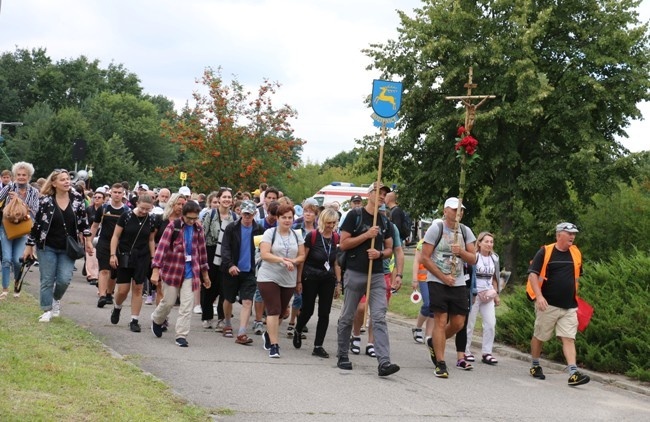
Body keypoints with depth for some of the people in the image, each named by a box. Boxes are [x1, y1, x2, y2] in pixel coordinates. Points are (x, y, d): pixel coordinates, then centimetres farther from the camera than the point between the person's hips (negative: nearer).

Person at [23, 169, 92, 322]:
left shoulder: (77, 198, -3)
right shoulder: (45, 200, -10)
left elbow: (83, 220, 9)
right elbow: (35, 223, -4)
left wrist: (88, 239, 6)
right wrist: (29, 246, -2)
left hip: (68, 248, 2)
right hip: (47, 247, -1)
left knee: (64, 279, -6)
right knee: (47, 280, 2)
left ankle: (56, 299, 24)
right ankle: (47, 311, 15)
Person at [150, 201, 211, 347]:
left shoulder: (198, 229, 5)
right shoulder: (173, 227, -9)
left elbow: (202, 250, 14)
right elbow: (162, 247, -14)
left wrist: (205, 273, 18)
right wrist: (156, 270, -22)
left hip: (190, 273, 3)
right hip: (172, 271, -3)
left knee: (187, 306, -3)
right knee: (168, 302, 8)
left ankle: (181, 336, 2)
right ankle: (157, 320, 38)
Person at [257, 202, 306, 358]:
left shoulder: (296, 236, 11)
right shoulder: (270, 233, -3)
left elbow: (302, 256, 10)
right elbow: (264, 254, -14)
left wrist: (293, 261, -12)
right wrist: (283, 260, -24)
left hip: (289, 280, 5)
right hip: (269, 278, -5)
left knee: (280, 312, 11)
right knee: (274, 311, -11)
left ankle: (268, 334, 37)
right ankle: (273, 345, -9)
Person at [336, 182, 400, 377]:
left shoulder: (384, 222, 14)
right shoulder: (354, 216, -1)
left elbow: (389, 249, 17)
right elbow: (343, 244, -6)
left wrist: (380, 253, -6)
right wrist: (367, 235, -14)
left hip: (377, 275, 3)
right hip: (355, 273, -3)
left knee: (379, 318, -9)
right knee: (347, 317, 8)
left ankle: (384, 362, -17)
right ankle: (342, 356, 23)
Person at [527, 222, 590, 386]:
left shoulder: (576, 253, 9)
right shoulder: (545, 252, -6)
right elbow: (533, 274, -10)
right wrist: (539, 296, -21)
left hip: (569, 307, 4)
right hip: (548, 305, -3)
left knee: (569, 338, -5)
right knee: (539, 336, 8)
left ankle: (573, 373, -13)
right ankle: (535, 366, 27)